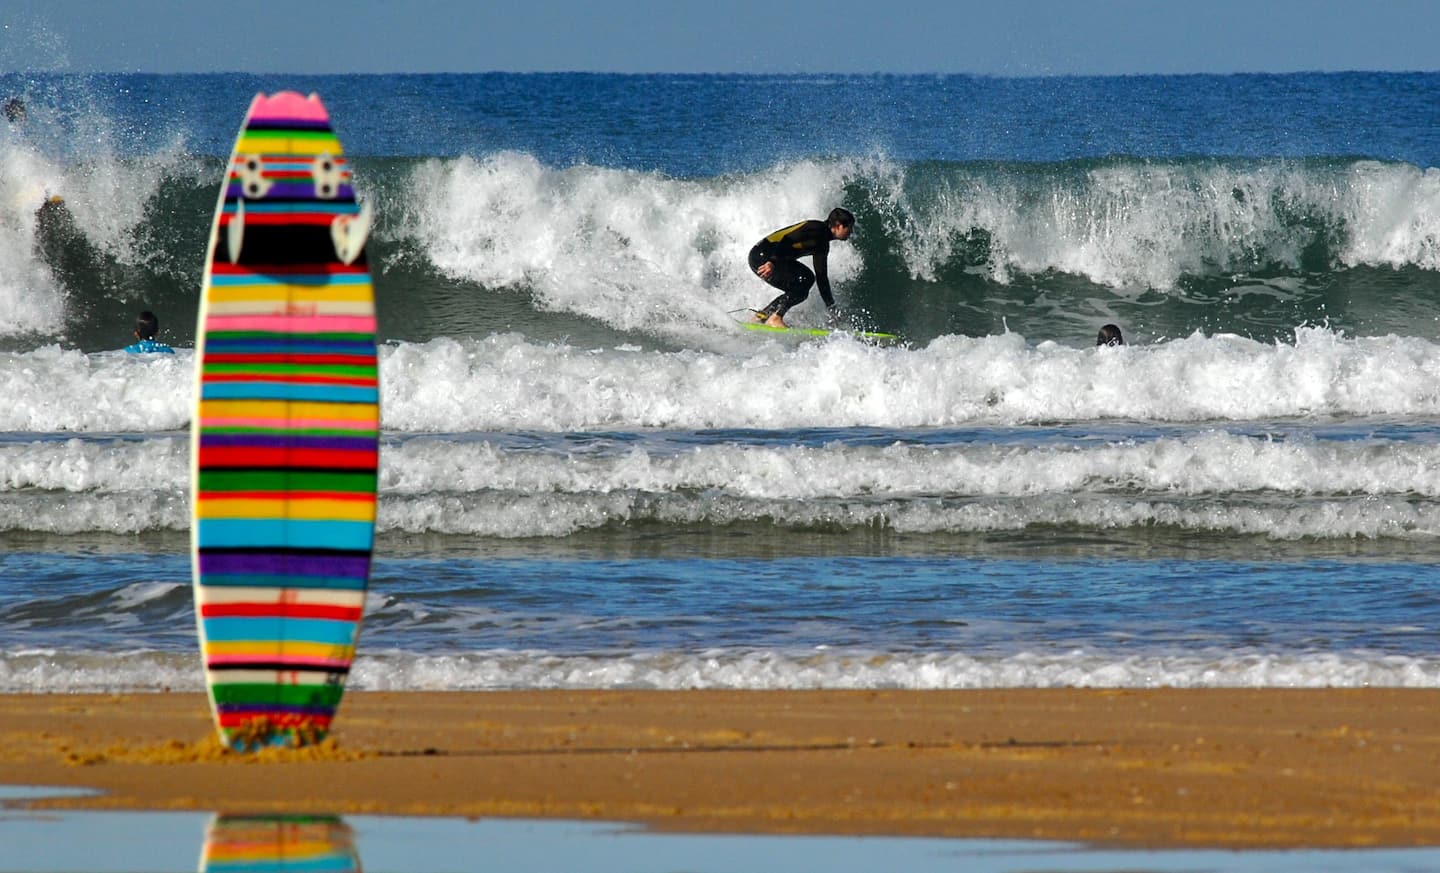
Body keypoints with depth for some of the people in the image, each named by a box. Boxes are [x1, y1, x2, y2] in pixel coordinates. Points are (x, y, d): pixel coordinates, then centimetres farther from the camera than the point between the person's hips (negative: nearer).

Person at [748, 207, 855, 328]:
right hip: (762, 256, -10)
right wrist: (772, 262, -38)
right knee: (805, 278, -19)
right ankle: (775, 318, -20)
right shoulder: (817, 228, -13)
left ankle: (761, 316, 12)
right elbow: (788, 240, -25)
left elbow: (821, 277, 22)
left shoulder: (822, 245, 17)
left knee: (800, 291, 9)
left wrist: (831, 306, 20)